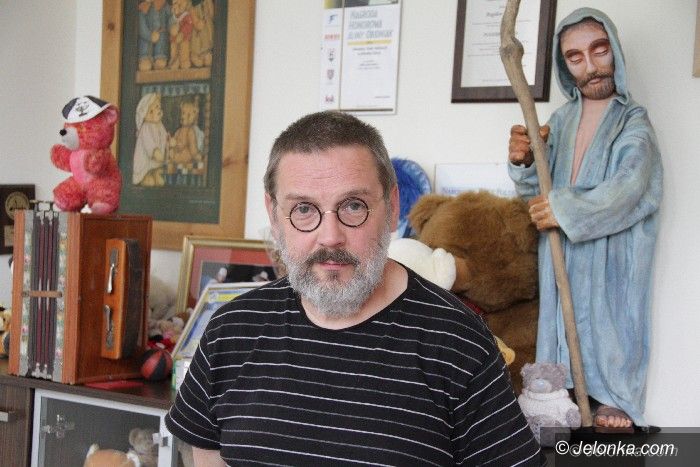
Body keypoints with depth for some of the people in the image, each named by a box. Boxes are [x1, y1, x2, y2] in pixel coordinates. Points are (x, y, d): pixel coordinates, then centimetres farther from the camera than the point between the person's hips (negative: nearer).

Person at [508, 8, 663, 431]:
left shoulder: (633, 122, -7)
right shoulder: (561, 120, 9)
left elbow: (627, 189, -20)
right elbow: (538, 191, 6)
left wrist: (567, 210, -24)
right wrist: (523, 161, -14)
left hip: (610, 254, -4)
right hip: (562, 253, 5)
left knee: (606, 315, -1)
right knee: (564, 314, 9)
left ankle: (614, 399, 11)